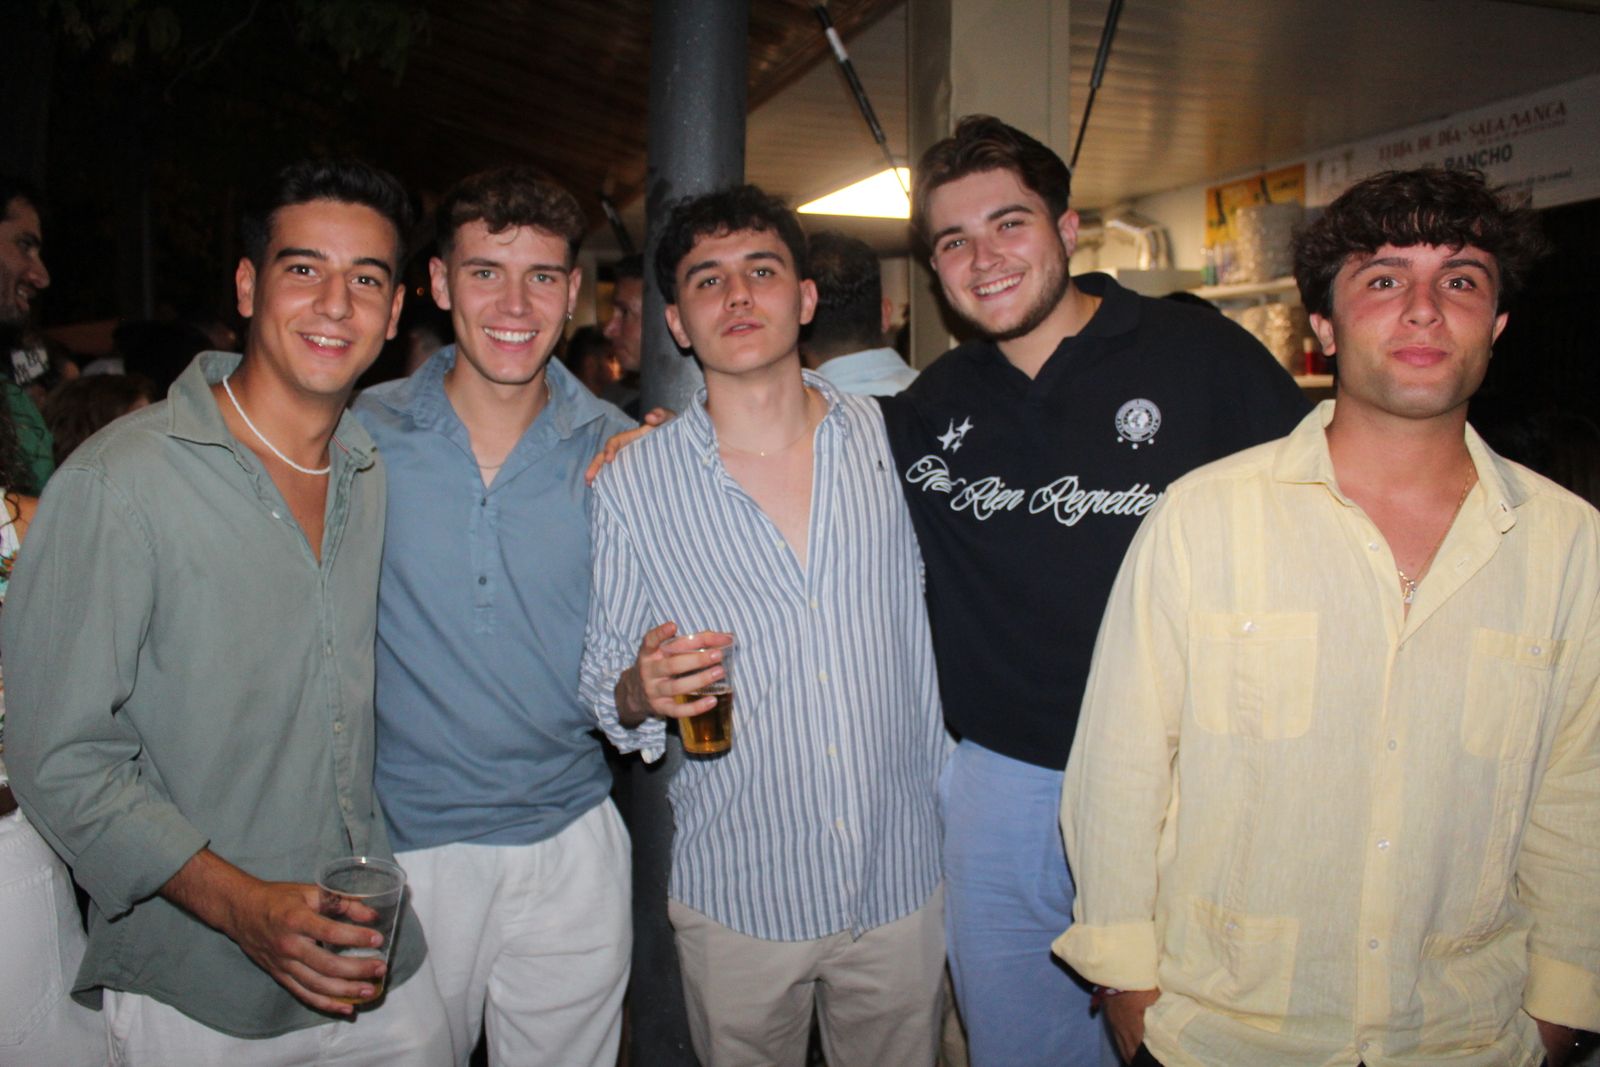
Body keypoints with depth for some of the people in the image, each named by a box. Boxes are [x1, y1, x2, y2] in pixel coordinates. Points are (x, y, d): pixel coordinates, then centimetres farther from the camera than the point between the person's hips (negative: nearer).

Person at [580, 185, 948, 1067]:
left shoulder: (892, 441, -2)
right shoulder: (630, 485, -6)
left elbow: (928, 636, 7)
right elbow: (602, 686, 0)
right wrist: (642, 692, -22)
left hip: (903, 881, 2)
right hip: (735, 902, -1)